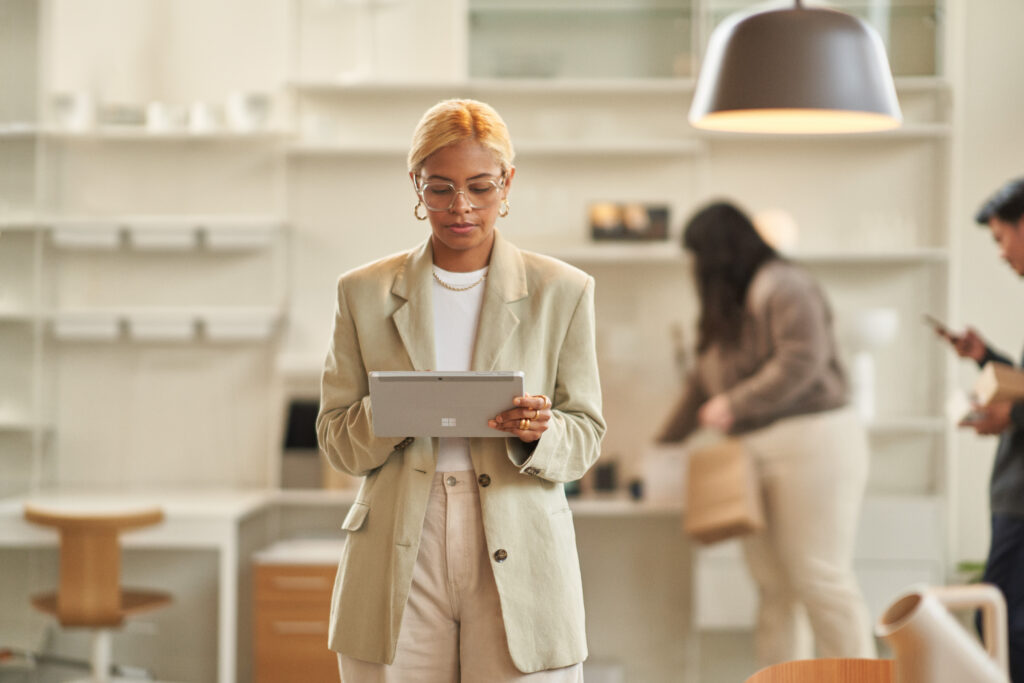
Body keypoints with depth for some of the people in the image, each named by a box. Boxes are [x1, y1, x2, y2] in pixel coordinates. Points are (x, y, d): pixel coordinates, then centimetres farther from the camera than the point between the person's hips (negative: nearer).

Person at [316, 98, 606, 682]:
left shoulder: (563, 291, 5)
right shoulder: (365, 293, 7)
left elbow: (587, 435, 6)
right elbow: (335, 439, 8)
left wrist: (540, 432, -16)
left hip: (520, 563, 0)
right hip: (398, 565, 1)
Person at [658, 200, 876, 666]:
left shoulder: (783, 287, -6)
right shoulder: (725, 311, 21)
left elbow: (801, 361, -17)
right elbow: (701, 384, 27)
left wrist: (734, 406, -15)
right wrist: (664, 442, 31)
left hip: (811, 443, -8)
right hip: (755, 455, 8)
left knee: (818, 578, -9)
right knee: (773, 587, 3)